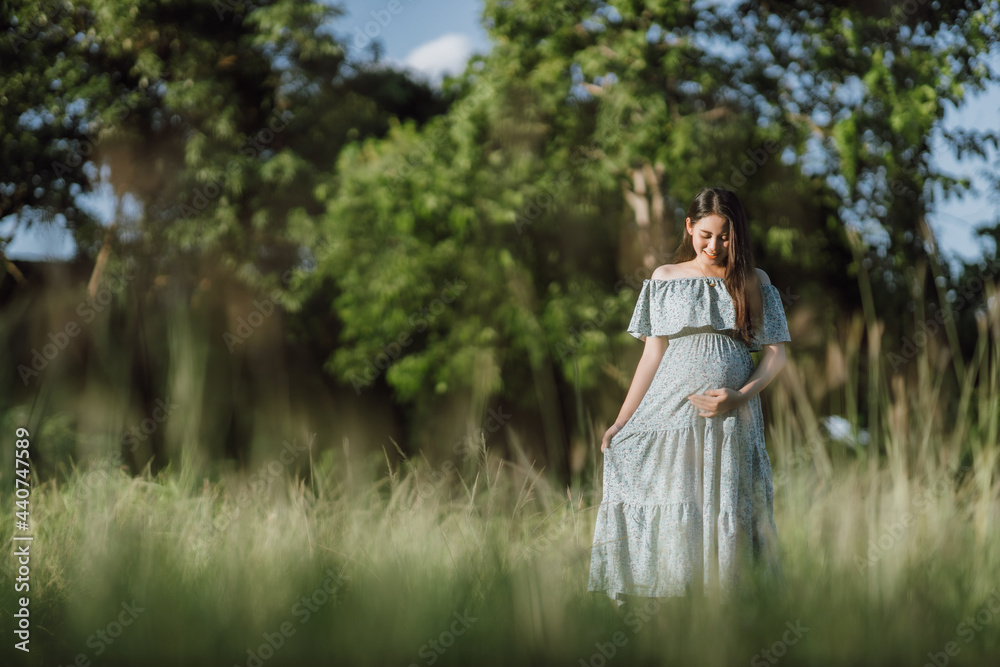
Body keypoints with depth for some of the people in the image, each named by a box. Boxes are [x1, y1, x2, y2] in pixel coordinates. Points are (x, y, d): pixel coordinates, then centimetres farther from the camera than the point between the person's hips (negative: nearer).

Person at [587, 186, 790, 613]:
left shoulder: (754, 283, 9)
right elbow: (653, 353, 12)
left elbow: (775, 354, 7)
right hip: (670, 409, 1)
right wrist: (622, 420, 6)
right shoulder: (665, 279, 11)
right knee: (663, 507, -9)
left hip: (730, 415, -1)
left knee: (725, 511, -6)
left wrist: (740, 396, -10)